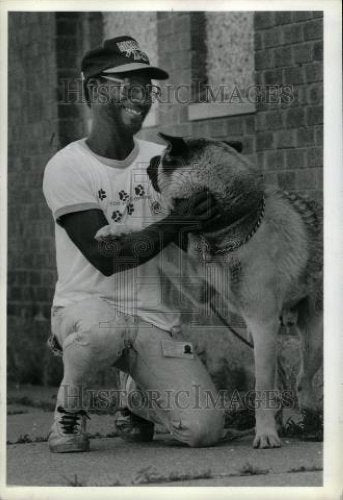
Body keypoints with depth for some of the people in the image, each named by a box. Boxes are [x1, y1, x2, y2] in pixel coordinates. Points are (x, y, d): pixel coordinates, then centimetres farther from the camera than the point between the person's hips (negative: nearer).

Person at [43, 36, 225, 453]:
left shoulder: (162, 159, 9)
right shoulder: (66, 167, -8)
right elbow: (106, 256, -17)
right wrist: (175, 223, -25)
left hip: (154, 318, 4)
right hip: (86, 305, -4)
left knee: (204, 429, -13)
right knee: (102, 328, -42)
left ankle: (140, 399, 22)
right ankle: (70, 404, -8)